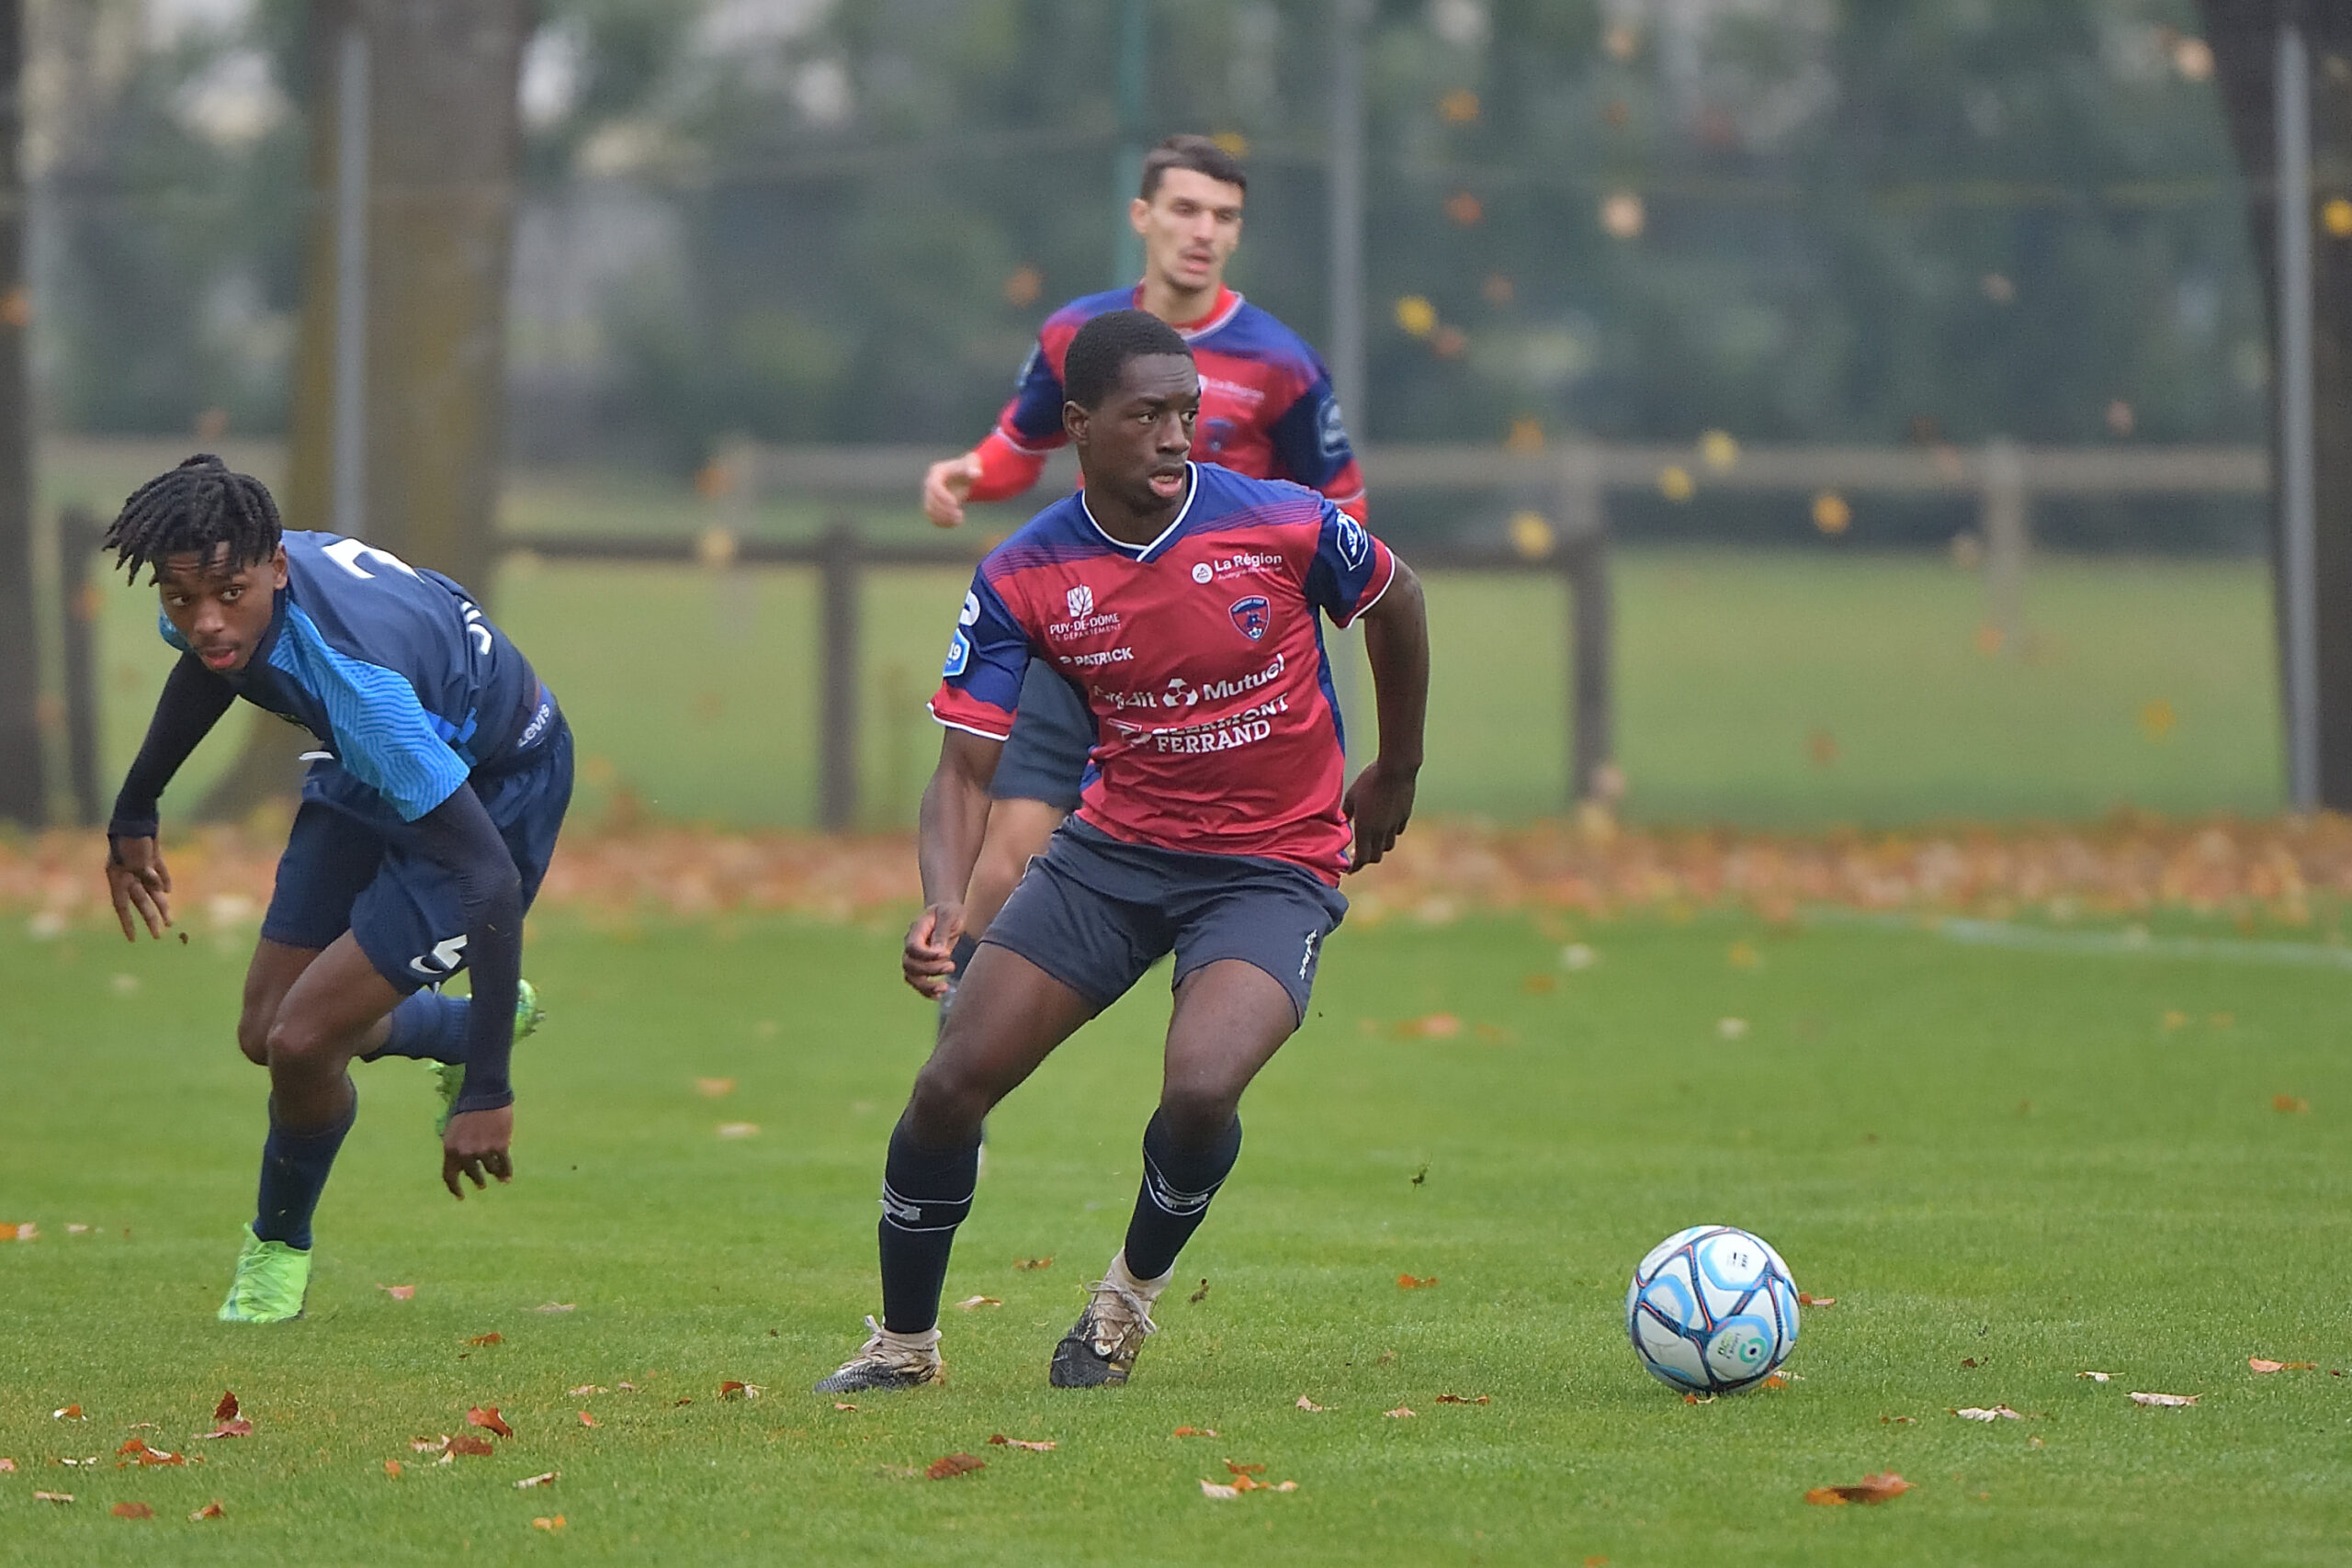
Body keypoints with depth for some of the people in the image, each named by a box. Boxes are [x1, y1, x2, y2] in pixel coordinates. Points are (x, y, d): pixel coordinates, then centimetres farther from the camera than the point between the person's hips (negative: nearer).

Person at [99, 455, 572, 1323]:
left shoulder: (356, 673, -44)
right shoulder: (212, 598, -22)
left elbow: (488, 877, -42)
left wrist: (488, 1091, -42)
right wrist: (135, 812, 22)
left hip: (495, 789, -7)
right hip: (374, 773, 7)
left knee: (304, 1040, -16)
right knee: (266, 1033, 8)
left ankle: (280, 1241, 17)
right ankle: (459, 1027, 40)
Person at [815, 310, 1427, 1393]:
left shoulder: (1287, 527, -15)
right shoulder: (1021, 580, -11)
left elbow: (1394, 603, 7)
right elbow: (965, 768, -10)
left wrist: (1396, 774, 17)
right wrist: (943, 905, -29)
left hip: (1276, 865, -3)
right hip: (1116, 844, 3)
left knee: (1199, 1093, -27)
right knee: (952, 1084, -6)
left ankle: (1133, 1292, 6)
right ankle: (904, 1343, 18)